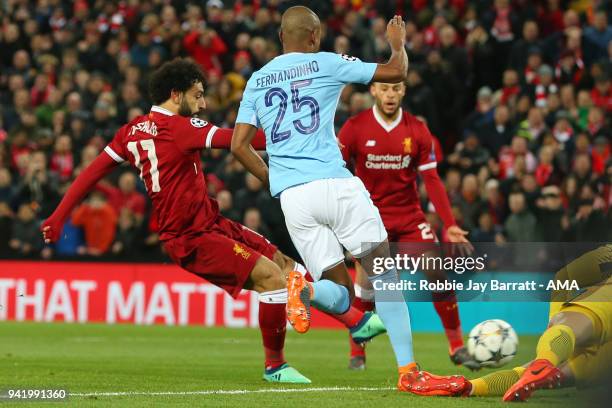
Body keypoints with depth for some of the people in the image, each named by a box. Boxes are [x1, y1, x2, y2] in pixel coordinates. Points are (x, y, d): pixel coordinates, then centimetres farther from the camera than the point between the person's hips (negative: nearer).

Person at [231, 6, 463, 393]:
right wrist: (398, 44, 30)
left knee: (341, 298, 8)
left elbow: (239, 145, 13)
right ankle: (408, 370, -11)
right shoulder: (327, 64, 5)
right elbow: (396, 72, 9)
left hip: (291, 197, 4)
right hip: (334, 184, -4)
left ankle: (305, 289, -26)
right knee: (385, 276, 1)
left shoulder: (257, 81, 17)